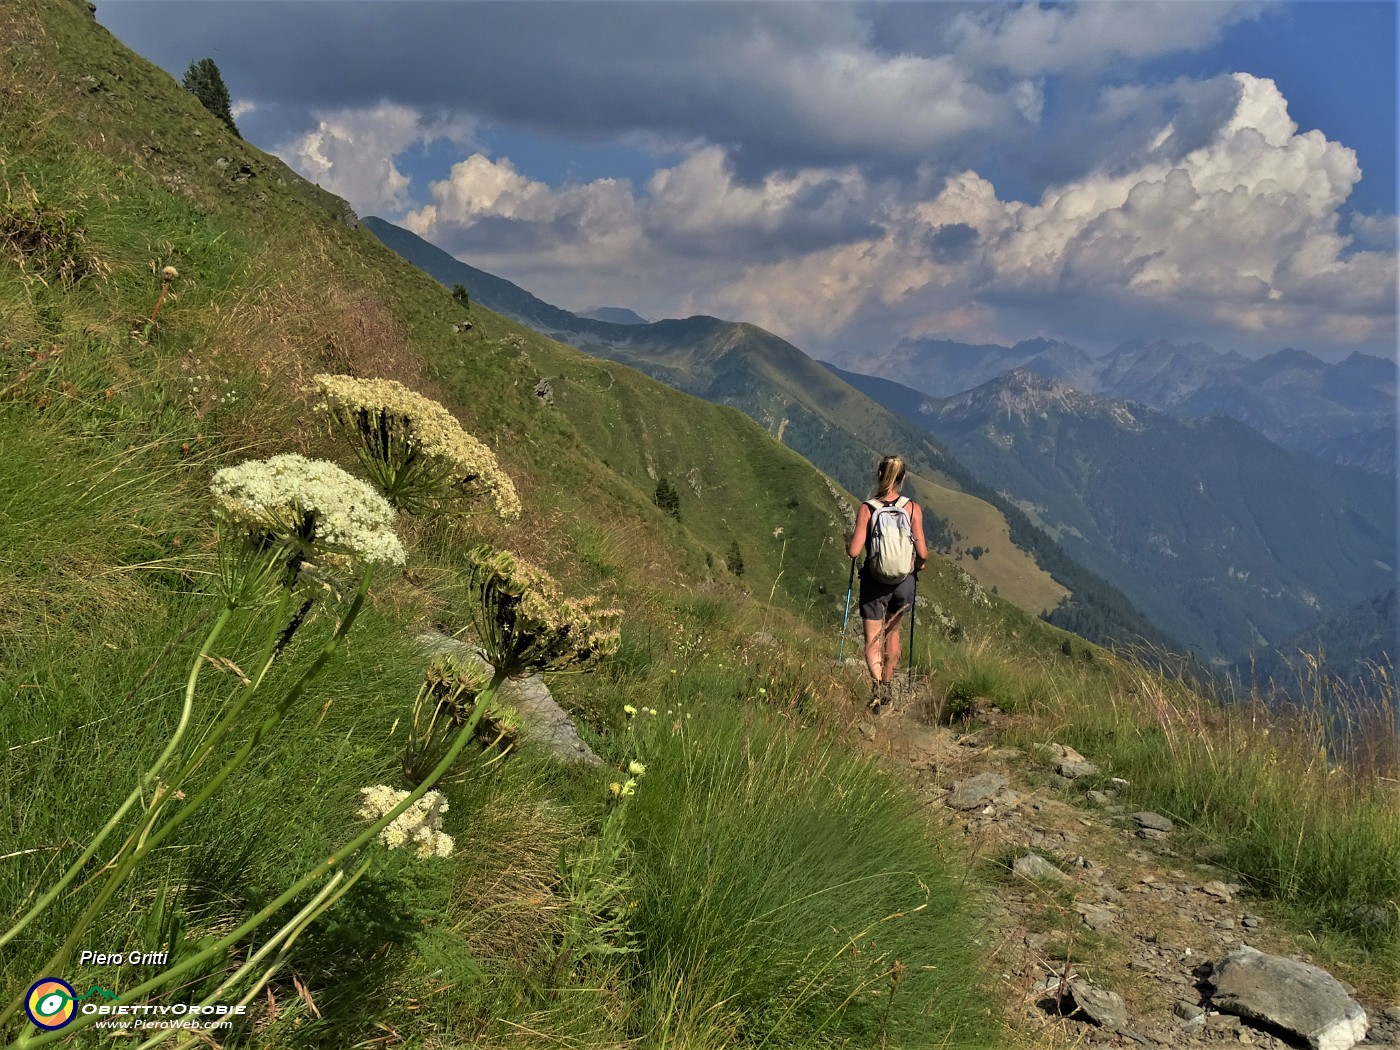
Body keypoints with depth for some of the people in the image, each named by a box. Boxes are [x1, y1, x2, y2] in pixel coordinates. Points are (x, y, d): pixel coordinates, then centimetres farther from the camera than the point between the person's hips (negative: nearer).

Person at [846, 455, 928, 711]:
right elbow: (922, 553, -10)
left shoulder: (866, 509, -13)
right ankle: (887, 685, 38)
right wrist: (918, 564, 13)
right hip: (903, 582, 2)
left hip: (874, 582, -2)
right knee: (892, 634, 24)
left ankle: (878, 684, -16)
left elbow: (854, 551, -16)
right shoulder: (913, 509, -9)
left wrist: (848, 543, 6)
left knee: (872, 641, 7)